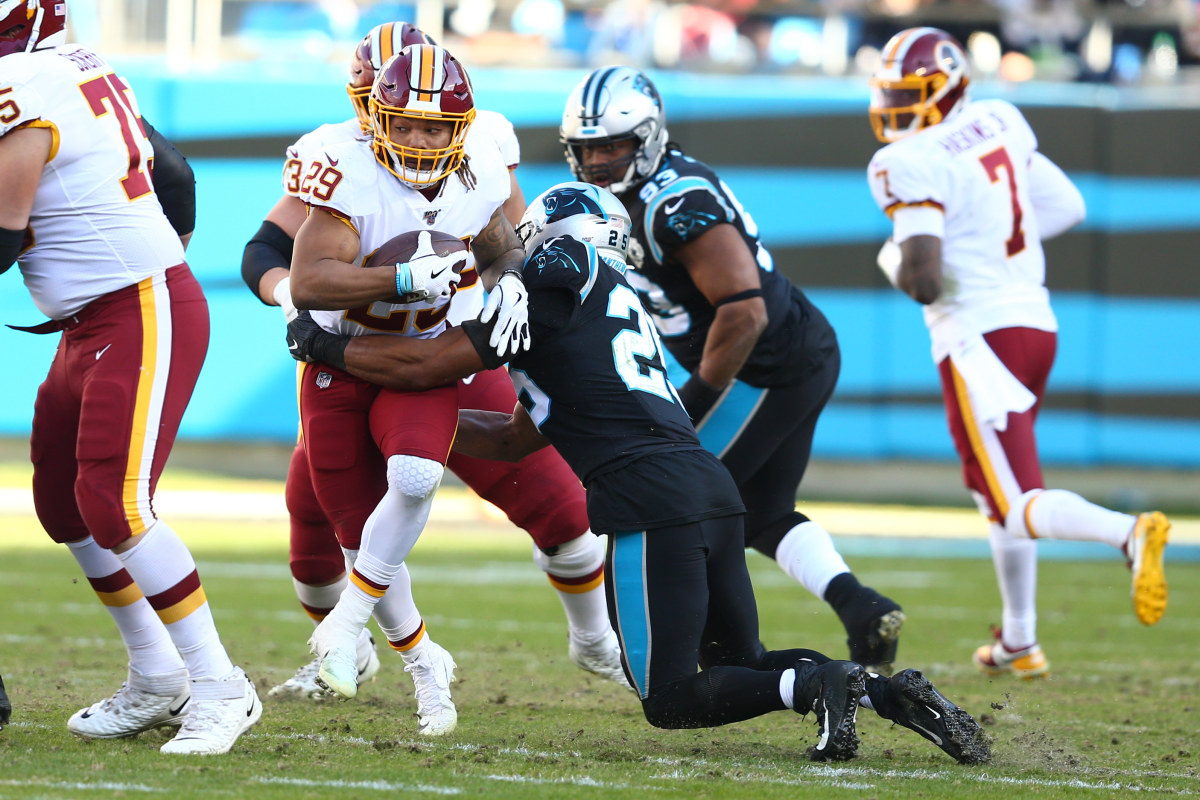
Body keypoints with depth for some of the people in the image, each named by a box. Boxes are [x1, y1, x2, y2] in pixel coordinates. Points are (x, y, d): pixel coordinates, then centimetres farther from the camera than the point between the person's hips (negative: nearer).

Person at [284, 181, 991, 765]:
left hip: (650, 502, -8)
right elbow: (515, 439, 35)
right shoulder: (616, 304, 28)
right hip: (712, 490, 8)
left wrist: (327, 347, 18)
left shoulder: (561, 279, 2)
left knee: (670, 701, -1)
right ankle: (887, 691, -2)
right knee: (744, 665, 21)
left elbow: (425, 365, 4)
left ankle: (817, 685, -22)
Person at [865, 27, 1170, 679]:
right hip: (1036, 322, 8)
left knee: (1018, 508, -10)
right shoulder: (998, 124, 8)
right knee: (992, 486, 24)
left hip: (978, 335, -8)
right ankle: (1019, 643, 31)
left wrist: (892, 259, 0)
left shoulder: (912, 166, -15)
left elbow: (923, 282, -22)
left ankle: (1128, 534, -37)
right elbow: (1068, 206, 18)